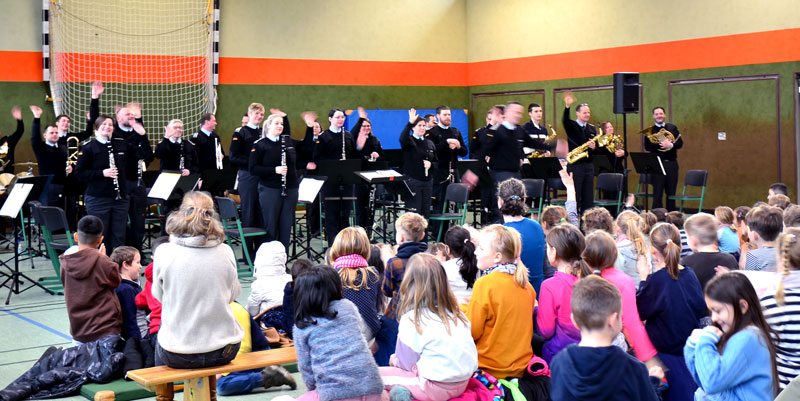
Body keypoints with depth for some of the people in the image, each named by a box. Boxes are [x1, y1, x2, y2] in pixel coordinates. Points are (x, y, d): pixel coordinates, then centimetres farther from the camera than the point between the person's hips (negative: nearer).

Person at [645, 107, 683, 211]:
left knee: (671, 192, 8)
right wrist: (661, 145, -21)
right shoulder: (650, 130, 4)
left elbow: (680, 143, 3)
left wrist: (671, 145, -17)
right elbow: (647, 147, -9)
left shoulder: (672, 128, 12)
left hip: (671, 163, 3)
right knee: (657, 193, -3)